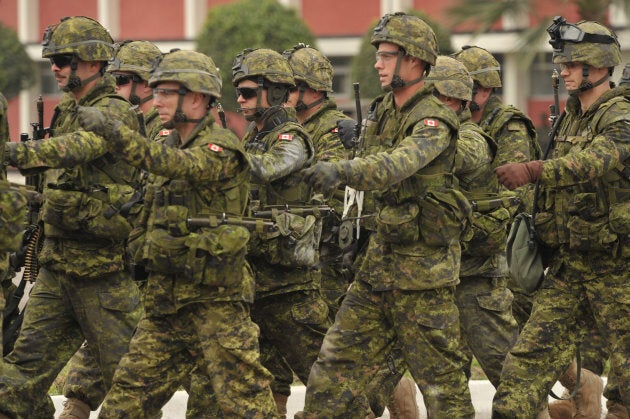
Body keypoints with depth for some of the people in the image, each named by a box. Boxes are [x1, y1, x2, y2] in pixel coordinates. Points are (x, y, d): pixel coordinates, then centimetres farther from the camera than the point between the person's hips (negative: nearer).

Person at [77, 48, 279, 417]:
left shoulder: (221, 148, -13)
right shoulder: (170, 145, 13)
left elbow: (179, 166, -33)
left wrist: (115, 131, -38)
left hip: (215, 298, -8)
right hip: (166, 296, 8)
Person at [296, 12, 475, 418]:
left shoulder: (433, 120, -17)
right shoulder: (384, 110, 9)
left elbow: (398, 164, -36)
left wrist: (341, 171, -50)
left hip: (423, 263, -8)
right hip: (381, 257, 8)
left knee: (440, 374, -2)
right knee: (339, 359, 7)